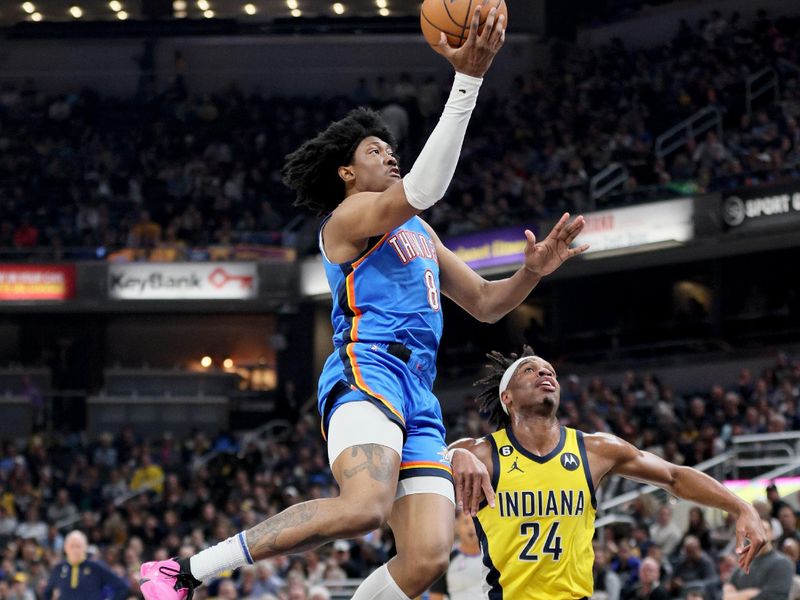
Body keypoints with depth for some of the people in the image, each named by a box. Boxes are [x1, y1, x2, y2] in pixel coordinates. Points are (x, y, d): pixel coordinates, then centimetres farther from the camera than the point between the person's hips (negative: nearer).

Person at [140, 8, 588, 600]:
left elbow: (485, 302, 32)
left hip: (418, 396, 8)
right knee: (364, 506, -33)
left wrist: (532, 272, 10)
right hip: (367, 371, -8)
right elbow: (421, 190, -16)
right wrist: (467, 80, -22)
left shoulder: (419, 233, 30)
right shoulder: (349, 217, 3)